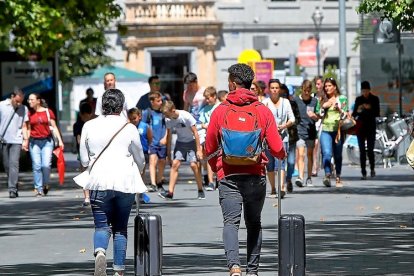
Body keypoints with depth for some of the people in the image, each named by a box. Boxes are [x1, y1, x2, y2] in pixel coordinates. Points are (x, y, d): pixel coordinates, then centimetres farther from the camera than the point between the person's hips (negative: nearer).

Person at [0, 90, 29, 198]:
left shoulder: (24, 109, 6)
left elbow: (24, 126, 9)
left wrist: (25, 140, -2)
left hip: (16, 141, -1)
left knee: (14, 164, -13)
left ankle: (12, 189, -18)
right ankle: (13, 187, 18)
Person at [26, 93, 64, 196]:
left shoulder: (48, 112, 2)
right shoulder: (29, 114, 5)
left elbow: (54, 127, 4)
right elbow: (28, 129, 9)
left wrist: (60, 140, -3)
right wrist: (25, 141, -2)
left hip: (47, 141, -1)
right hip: (34, 141, 1)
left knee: (46, 165, -9)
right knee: (36, 166, -3)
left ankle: (46, 184, 15)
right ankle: (39, 189, 4)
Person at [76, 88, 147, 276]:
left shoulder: (89, 126, 2)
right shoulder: (129, 128, -2)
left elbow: (84, 159, 8)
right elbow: (140, 159, 10)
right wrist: (136, 173, 32)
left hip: (99, 182, 0)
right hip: (125, 182, 0)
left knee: (102, 225, 4)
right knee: (120, 227, 10)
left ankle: (100, 252, -27)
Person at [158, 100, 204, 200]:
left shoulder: (186, 116, -24)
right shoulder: (168, 120, -9)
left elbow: (195, 133, -18)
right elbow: (169, 137, 3)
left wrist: (199, 150, -18)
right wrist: (168, 154, 5)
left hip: (191, 142, -4)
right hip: (180, 142, 4)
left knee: (194, 165, -15)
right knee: (175, 164, -11)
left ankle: (200, 191, 2)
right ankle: (170, 192, -14)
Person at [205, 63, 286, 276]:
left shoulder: (220, 111, -2)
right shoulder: (263, 111, 0)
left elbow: (209, 148, 6)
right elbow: (276, 148, -2)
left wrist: (216, 169, 26)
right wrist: (282, 155, 23)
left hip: (228, 176, -2)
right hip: (256, 175, 2)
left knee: (231, 221, -7)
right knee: (254, 223, 16)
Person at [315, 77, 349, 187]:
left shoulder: (342, 99, 7)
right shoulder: (322, 100, 13)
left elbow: (345, 114, 2)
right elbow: (318, 115, 12)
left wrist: (339, 109, -17)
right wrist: (323, 106, -5)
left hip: (338, 130, -1)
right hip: (325, 130, 1)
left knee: (338, 155, 7)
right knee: (326, 153, -19)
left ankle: (338, 178, 20)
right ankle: (327, 175, -30)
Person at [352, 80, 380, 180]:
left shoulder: (375, 99, 2)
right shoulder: (358, 99, 7)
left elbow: (377, 114, -4)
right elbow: (354, 114, 9)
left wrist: (369, 108, -21)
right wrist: (358, 111, -14)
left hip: (371, 127, -2)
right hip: (360, 126, 2)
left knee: (370, 150, -6)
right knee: (362, 150, -3)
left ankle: (372, 168, 20)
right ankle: (363, 173, -1)